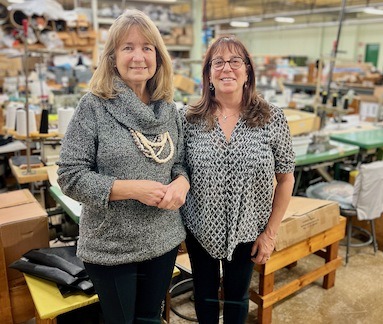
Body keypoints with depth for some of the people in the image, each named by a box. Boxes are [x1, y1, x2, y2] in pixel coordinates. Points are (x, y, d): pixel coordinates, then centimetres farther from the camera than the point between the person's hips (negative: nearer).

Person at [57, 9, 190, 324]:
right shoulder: (94, 106, -12)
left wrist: (181, 182, -13)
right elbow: (70, 176, -14)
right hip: (111, 247, -4)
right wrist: (133, 188, -22)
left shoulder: (169, 109, 1)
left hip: (164, 240, 4)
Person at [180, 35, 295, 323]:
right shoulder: (190, 119, -9)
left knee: (236, 297, 21)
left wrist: (270, 234, -3)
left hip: (246, 233, 0)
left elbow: (285, 180, -4)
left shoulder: (273, 119, -11)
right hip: (200, 231, 1)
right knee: (205, 296, 21)